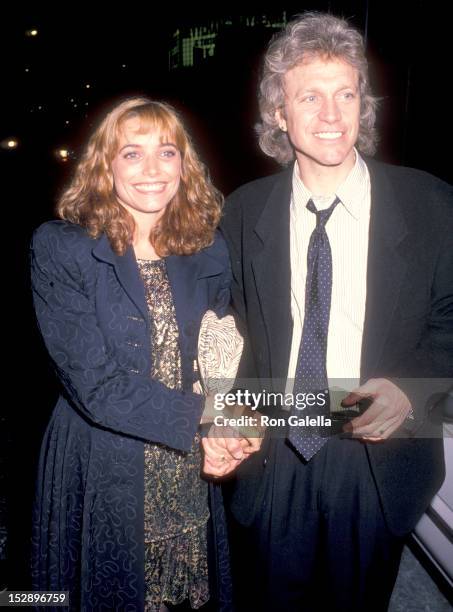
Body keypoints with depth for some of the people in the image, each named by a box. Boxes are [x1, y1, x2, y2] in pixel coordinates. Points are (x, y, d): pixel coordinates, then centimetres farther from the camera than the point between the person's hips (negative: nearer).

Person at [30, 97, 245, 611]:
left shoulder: (208, 248, 1)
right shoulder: (59, 248, -11)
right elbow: (94, 381, -18)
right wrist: (198, 419, -23)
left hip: (196, 472, 4)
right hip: (102, 470, -3)